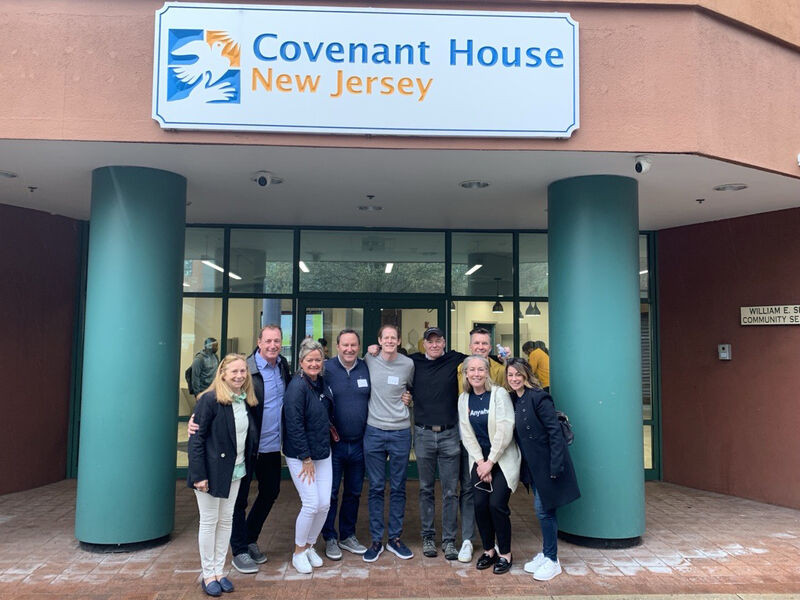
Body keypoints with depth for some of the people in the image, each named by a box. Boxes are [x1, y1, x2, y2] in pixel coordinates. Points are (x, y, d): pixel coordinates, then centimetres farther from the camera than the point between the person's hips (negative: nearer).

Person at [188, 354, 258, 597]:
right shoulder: (210, 400, -17)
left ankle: (219, 571, 28)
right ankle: (208, 575, 21)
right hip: (211, 471, -6)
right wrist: (199, 475, -19)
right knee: (209, 522, 7)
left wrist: (247, 465, 6)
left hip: (235, 471, 6)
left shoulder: (246, 401, 3)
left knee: (226, 520, 14)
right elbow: (196, 438, -17)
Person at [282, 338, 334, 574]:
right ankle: (299, 553, 16)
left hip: (322, 452, 7)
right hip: (299, 455, -7)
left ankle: (310, 546, 29)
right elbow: (294, 424, -19)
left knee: (325, 504, 7)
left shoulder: (322, 382, 5)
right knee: (311, 504, -6)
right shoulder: (297, 386, -18)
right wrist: (306, 459, -16)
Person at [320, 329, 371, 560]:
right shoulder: (326, 368, -8)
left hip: (359, 443, 4)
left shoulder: (366, 368, 2)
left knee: (354, 492, 15)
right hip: (334, 443, -4)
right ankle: (330, 538, 22)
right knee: (330, 493, 6)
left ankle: (347, 536, 30)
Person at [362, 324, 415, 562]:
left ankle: (395, 538, 23)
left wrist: (407, 398, 4)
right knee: (376, 488, 7)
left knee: (398, 488, 9)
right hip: (374, 432, 0)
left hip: (401, 432, 0)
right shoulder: (369, 360, -2)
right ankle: (376, 540, 18)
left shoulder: (408, 364, -2)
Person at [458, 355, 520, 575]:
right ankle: (489, 550, 19)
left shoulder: (499, 394, -12)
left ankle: (505, 554, 9)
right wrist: (480, 462, -6)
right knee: (480, 504, -2)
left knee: (497, 504, -10)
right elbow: (467, 435, 3)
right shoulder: (463, 399, 2)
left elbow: (505, 431, -16)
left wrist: (490, 462, -14)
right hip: (480, 460, 4)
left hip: (503, 459, -4)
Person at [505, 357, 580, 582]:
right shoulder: (513, 400, 6)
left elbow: (554, 431, -19)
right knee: (542, 509, 16)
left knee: (544, 509, -2)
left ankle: (552, 560, 12)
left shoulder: (539, 397, -16)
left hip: (547, 463, -7)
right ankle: (546, 553, 29)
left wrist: (555, 466, -21)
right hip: (532, 465, 7)